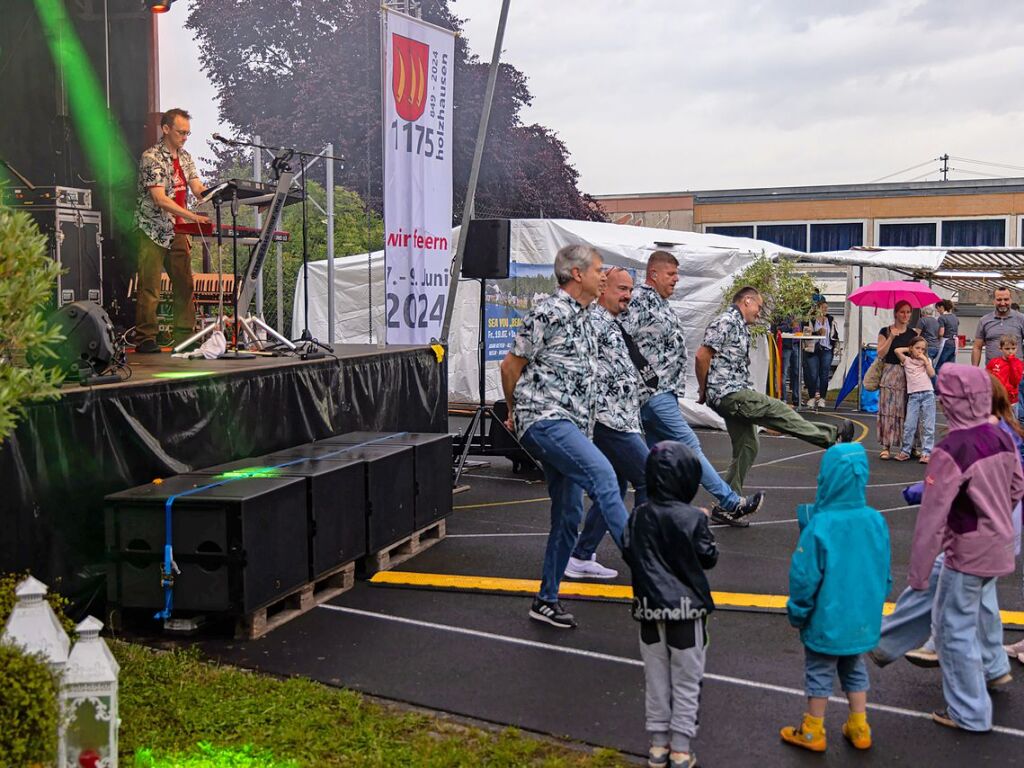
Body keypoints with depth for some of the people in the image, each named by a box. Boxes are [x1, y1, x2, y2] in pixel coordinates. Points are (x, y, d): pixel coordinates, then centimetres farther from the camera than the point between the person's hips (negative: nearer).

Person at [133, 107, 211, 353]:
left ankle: (185, 337, 11)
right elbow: (160, 199, -21)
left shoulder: (185, 157, 12)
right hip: (153, 231, -7)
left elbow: (198, 189, 6)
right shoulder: (151, 157, -12)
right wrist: (192, 216, -30)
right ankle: (145, 339, -1)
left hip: (178, 231, 7)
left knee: (184, 285, 6)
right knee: (150, 288, -6)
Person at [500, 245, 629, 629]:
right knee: (602, 474, -29)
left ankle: (547, 600, 19)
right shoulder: (549, 312, -10)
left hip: (572, 427, 9)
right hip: (544, 420, -9)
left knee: (568, 516, 9)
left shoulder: (584, 318, 18)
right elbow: (511, 365, -5)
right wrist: (516, 411, 9)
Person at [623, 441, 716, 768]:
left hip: (650, 608, 4)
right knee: (686, 683, 9)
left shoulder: (639, 516, -5)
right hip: (687, 607, -3)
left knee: (656, 680, 14)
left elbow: (628, 553, 4)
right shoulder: (692, 518, -17)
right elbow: (708, 558, -6)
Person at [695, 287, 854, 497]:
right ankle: (831, 436, -3)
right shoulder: (726, 322, -12)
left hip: (738, 394, 10)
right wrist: (703, 392, -9)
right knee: (777, 411, -10)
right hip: (727, 394, -10)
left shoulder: (742, 327, 20)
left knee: (747, 447, 10)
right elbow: (702, 356, -18)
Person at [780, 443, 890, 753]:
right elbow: (884, 572, 3)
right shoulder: (876, 521, -9)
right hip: (862, 618, 5)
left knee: (819, 673, 13)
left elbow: (804, 576, -19)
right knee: (854, 670, 23)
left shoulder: (819, 526, -26)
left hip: (826, 619, -5)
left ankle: (813, 732, 27)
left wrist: (797, 612, -3)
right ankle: (859, 729, 34)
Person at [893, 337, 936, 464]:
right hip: (913, 396, -1)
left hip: (928, 394, 1)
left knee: (928, 426, 0)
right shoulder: (907, 360, 9)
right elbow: (897, 351, -5)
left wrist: (925, 360, -1)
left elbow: (932, 374, -1)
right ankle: (905, 451, 6)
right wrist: (908, 349, 10)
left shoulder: (927, 360, 13)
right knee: (909, 425, -3)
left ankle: (926, 452, 3)